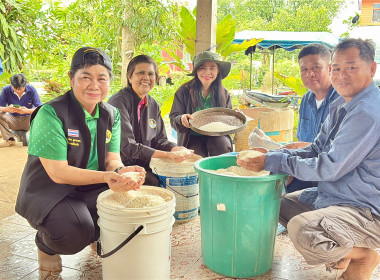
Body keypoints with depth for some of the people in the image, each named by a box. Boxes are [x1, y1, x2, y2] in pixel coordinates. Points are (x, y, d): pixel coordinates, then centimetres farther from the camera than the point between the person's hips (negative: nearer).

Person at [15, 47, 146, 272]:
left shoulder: (112, 115, 0)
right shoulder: (51, 114, -20)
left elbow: (112, 159, -4)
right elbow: (58, 173, -23)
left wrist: (121, 171, -30)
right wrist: (105, 177, -36)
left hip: (92, 189, 5)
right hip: (50, 191, -5)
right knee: (76, 233, -31)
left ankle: (100, 236, 15)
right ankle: (46, 245, 7)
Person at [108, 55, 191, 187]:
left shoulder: (153, 105, 9)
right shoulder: (119, 101, -14)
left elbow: (159, 140, 12)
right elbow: (126, 146, -20)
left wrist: (176, 149, -11)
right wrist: (166, 155, -24)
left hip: (145, 163, 7)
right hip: (122, 165, -7)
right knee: (155, 182, -29)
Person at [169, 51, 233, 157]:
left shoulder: (224, 93, 5)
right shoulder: (184, 91, -3)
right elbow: (173, 118, -1)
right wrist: (181, 119, -25)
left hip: (216, 137, 2)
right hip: (193, 138, -2)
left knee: (223, 144, -30)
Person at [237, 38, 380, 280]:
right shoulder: (342, 106, 9)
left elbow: (330, 167, -24)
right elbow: (316, 150, 10)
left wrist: (273, 162, -20)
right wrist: (272, 153, -5)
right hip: (333, 195, 10)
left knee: (302, 229, -33)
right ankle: (343, 253, 16)